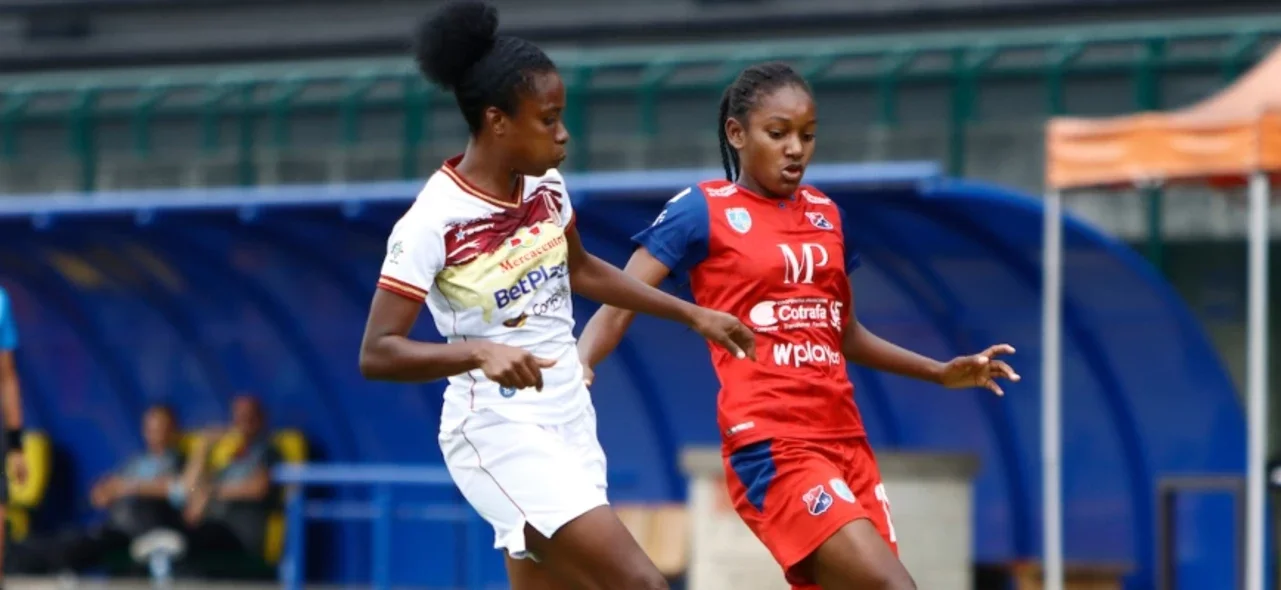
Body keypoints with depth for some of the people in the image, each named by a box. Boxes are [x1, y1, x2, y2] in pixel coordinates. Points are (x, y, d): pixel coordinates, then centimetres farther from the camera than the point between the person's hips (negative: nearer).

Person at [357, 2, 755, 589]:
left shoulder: (545, 188, 3)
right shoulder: (433, 221, -19)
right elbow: (376, 354, -20)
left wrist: (693, 314, 23)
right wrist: (480, 351, -35)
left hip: (568, 423, 8)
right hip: (499, 433, -8)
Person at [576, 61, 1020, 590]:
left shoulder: (826, 214, 15)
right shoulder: (702, 211, -3)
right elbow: (617, 307, -6)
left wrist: (941, 373, 23)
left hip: (844, 441, 7)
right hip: (771, 446, -7)